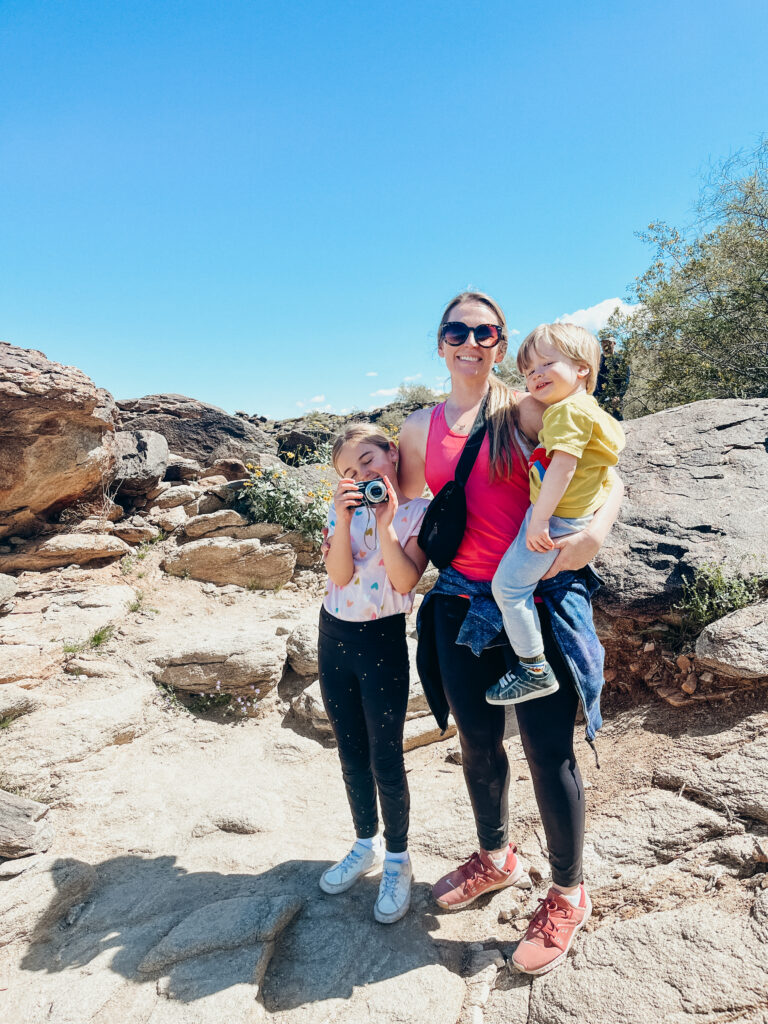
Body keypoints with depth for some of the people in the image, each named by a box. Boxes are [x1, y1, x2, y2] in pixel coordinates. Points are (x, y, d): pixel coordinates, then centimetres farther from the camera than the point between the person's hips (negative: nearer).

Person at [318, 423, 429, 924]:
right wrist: (344, 518, -19)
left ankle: (397, 859, 23)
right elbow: (339, 574, -10)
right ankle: (366, 845, 37)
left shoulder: (418, 511, -8)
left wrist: (385, 523, -22)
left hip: (383, 639, -4)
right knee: (351, 753, 16)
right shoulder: (344, 509, 2)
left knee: (386, 758, 0)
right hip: (334, 635, 5)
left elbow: (405, 582, -18)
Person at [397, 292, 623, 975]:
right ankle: (496, 859, 45)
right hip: (462, 604, 4)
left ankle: (569, 895, 29)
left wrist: (595, 531, -22)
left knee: (548, 750, 3)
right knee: (477, 742, 17)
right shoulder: (421, 428, 9)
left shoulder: (525, 410, -3)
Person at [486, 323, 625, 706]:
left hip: (555, 517, -11)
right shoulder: (591, 410, 16)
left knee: (509, 584, -9)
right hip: (578, 513, 11)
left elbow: (563, 466, -27)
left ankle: (535, 670, -3)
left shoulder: (567, 409, -17)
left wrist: (539, 520, -27)